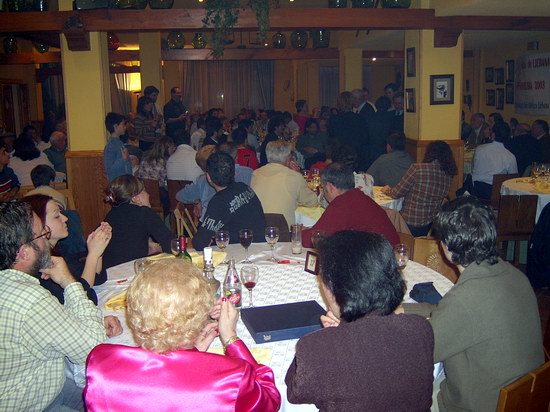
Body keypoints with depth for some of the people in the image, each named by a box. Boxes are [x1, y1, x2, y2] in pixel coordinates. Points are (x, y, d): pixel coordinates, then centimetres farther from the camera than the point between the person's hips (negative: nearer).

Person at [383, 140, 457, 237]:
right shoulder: (449, 176, -2)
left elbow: (396, 193, -11)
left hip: (409, 224, -5)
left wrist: (387, 190, 15)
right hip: (431, 226, 6)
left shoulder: (417, 168, -18)